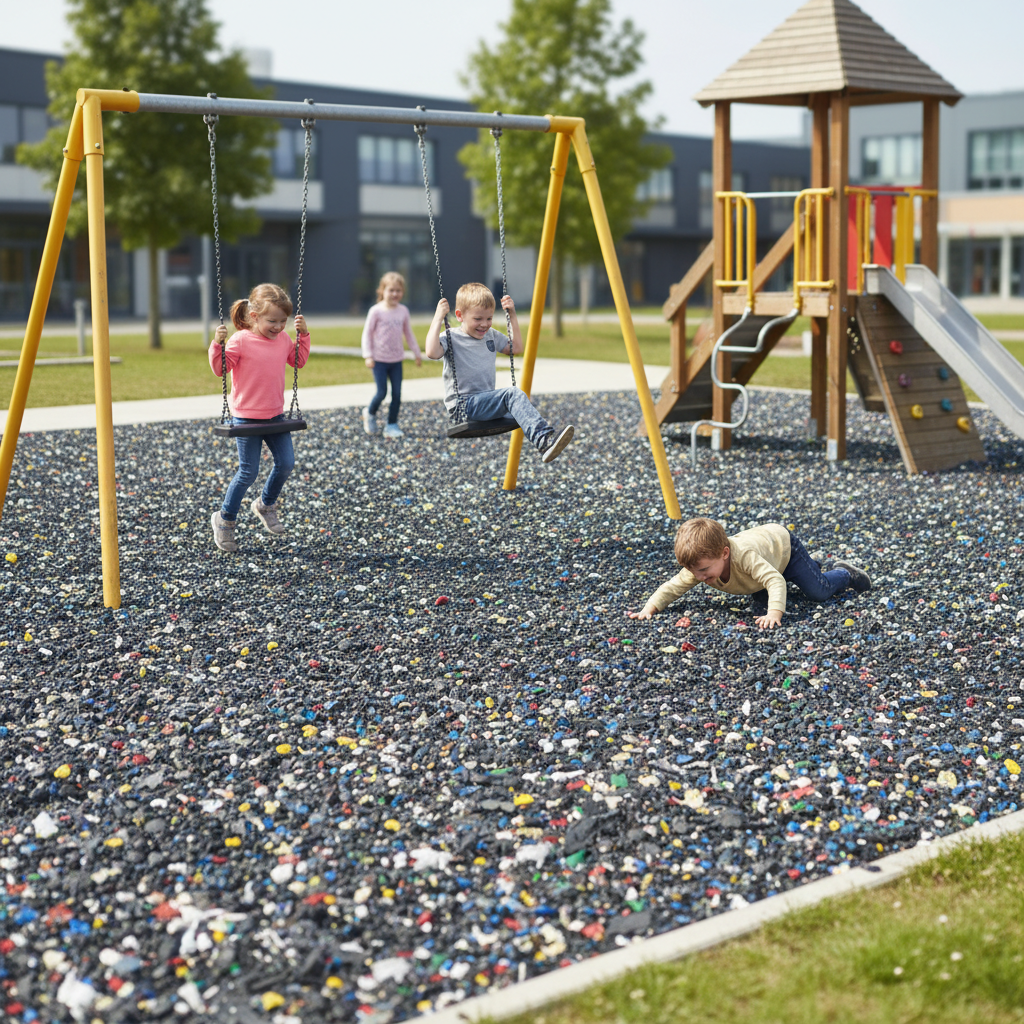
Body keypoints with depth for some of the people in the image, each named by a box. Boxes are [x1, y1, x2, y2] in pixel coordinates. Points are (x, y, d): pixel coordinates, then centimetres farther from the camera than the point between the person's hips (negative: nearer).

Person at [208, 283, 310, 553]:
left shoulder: (283, 339, 4)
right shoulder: (240, 340, -14)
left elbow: (299, 360, 19)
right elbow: (219, 368, -14)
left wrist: (303, 334, 10)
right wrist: (218, 344, -28)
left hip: (275, 415, 6)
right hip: (246, 418, -6)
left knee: (286, 463, 4)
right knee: (248, 472, -2)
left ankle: (265, 505, 30)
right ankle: (225, 519, 17)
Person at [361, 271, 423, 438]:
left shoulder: (403, 311, 5)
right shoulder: (376, 311, -8)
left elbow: (408, 333, 17)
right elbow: (367, 333, -5)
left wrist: (417, 353, 18)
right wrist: (368, 355, -12)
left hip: (396, 361, 4)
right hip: (379, 360, -4)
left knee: (397, 394, 1)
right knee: (382, 393, -6)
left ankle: (392, 425, 12)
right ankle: (370, 414, 23)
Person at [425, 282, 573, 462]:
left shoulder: (491, 335, 16)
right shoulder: (451, 338, -6)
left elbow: (517, 348, 23)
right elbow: (432, 352, -26)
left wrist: (512, 315, 17)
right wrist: (438, 317, -21)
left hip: (486, 403, 8)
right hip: (463, 405, -8)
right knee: (513, 394, -29)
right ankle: (543, 441, -45)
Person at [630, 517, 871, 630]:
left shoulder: (745, 556, -49)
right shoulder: (701, 565, -32)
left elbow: (776, 581, -54)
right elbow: (672, 587, -26)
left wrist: (774, 613, -67)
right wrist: (649, 608, -41)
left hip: (783, 544, -6)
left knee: (819, 592, -10)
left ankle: (844, 573, 25)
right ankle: (810, 566, 48)